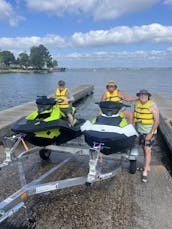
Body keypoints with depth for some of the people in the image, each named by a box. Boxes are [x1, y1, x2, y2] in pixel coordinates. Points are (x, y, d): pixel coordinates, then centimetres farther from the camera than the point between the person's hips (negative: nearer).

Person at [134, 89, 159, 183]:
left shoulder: (152, 106, -13)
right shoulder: (137, 105, 3)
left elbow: (157, 120, -14)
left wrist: (151, 133, -18)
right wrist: (135, 129, 11)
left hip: (149, 132, -5)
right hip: (140, 131, 5)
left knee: (147, 150, -7)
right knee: (144, 149, 13)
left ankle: (145, 172, -4)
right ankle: (147, 166, 30)